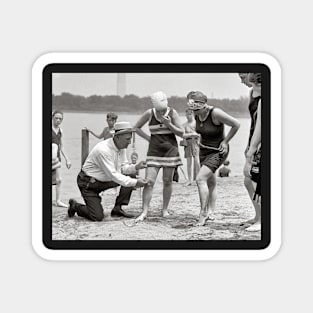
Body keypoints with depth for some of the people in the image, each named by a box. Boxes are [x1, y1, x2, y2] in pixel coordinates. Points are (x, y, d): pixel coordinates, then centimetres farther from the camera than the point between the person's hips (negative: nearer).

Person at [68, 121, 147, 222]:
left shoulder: (121, 147, -3)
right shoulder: (103, 150, -30)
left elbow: (123, 167, 3)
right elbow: (113, 175, -30)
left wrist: (136, 167, -19)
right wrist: (134, 183, -31)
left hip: (104, 181, 8)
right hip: (88, 183, -8)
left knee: (131, 177, -8)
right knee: (97, 217, -16)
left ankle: (117, 209, 1)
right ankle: (75, 206, 13)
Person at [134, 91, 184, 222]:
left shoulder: (172, 113, -6)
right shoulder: (149, 113, -5)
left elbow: (181, 133, -5)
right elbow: (136, 127, 9)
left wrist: (169, 125, -19)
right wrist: (148, 138, 0)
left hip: (170, 149, 0)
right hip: (154, 151, 0)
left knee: (167, 181, 4)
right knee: (149, 181, -9)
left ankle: (165, 209, 19)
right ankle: (144, 212, -8)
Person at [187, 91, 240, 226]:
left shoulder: (216, 113, -26)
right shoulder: (197, 114, -5)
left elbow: (236, 125, -17)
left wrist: (225, 141, -12)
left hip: (218, 151, -8)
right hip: (204, 150, 8)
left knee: (200, 179, -19)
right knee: (211, 182, 15)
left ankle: (203, 213, -12)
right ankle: (210, 213, 24)